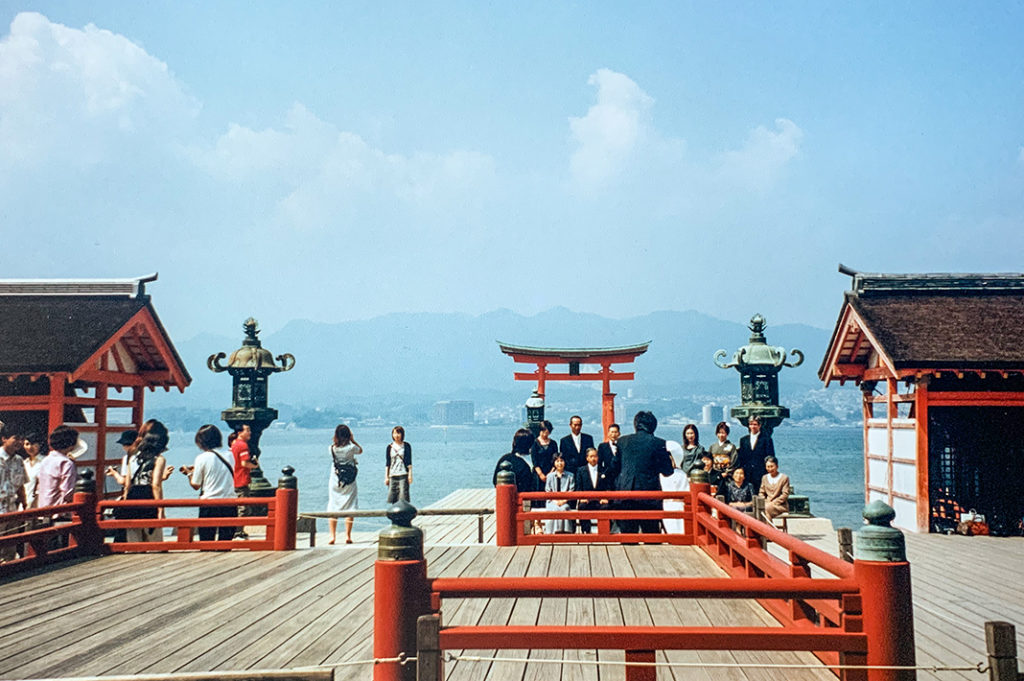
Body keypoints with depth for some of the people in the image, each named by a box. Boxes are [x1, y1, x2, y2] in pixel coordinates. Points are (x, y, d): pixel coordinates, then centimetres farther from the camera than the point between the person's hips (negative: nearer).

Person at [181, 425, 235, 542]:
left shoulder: (202, 458, -6)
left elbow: (195, 485, -1)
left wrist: (189, 473, 18)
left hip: (209, 503, -3)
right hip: (230, 503, 3)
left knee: (206, 541, 5)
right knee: (226, 541, 6)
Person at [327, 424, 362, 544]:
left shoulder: (332, 448, -4)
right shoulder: (351, 448, -10)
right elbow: (360, 450, 11)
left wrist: (336, 439, 9)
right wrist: (352, 440, 7)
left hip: (335, 482, 2)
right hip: (349, 482, -2)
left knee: (333, 509, 6)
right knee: (350, 509, 3)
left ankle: (332, 536, 2)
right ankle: (347, 536, 1)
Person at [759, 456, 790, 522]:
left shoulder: (784, 478, 3)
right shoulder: (764, 477, 18)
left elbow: (785, 494, -4)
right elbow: (761, 493, 17)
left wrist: (773, 502, -15)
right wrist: (763, 501, -6)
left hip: (780, 505, -4)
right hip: (767, 503, 4)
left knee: (766, 508, -35)